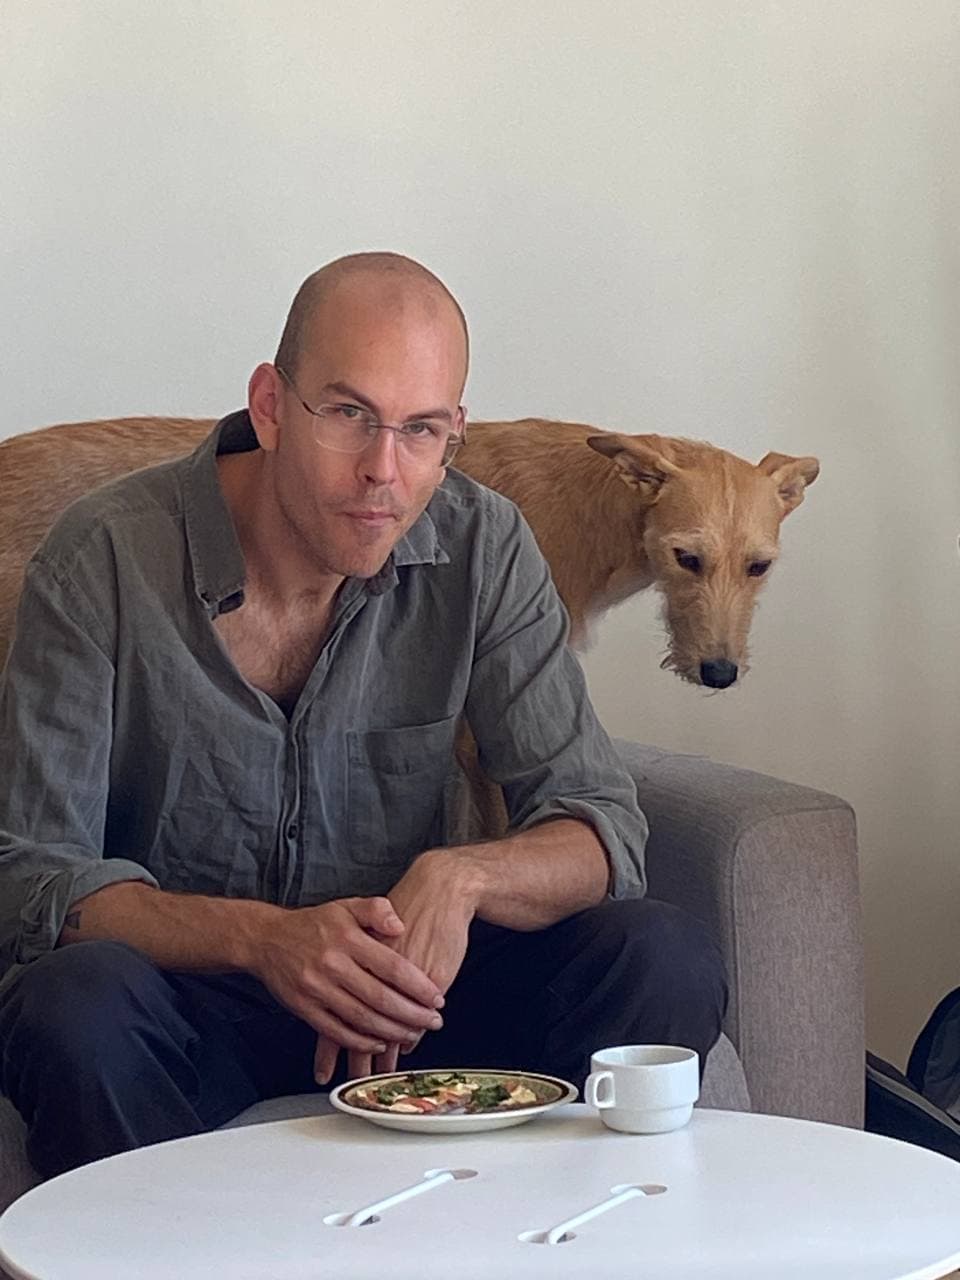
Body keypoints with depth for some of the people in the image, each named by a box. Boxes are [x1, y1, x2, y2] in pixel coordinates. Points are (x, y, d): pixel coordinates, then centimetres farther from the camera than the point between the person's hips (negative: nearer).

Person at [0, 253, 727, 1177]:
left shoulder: (481, 549, -5)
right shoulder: (105, 559, -14)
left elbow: (600, 830, -5)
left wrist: (459, 878, -29)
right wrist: (263, 937, -34)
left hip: (402, 985, 3)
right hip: (182, 980, -2)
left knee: (666, 963, -19)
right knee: (78, 1004, -35)